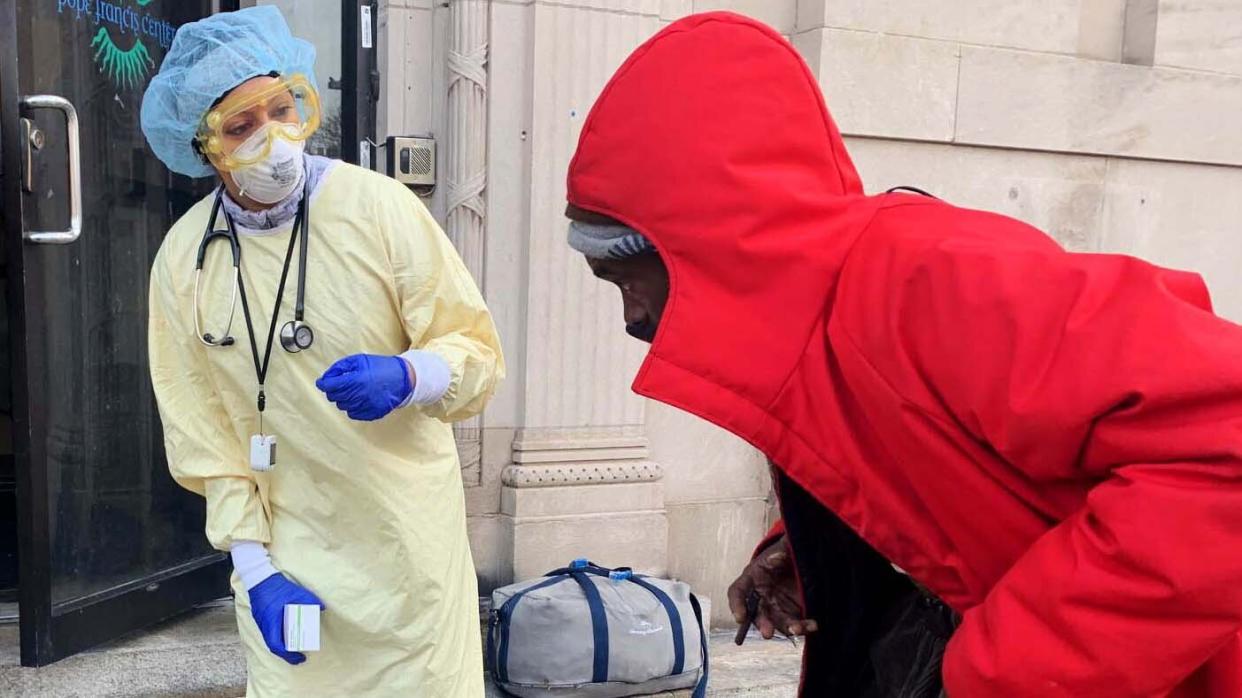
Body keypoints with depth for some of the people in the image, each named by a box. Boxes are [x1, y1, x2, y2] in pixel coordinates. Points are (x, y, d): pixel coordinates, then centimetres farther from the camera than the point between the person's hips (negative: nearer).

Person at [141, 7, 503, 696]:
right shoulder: (183, 259, -4)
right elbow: (202, 428, 0)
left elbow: (478, 353, -10)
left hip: (407, 534, -1)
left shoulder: (378, 206, -12)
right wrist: (254, 566, -4)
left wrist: (406, 377, -30)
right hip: (282, 544, 2)